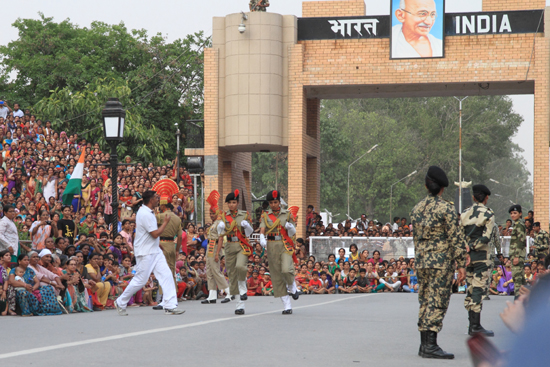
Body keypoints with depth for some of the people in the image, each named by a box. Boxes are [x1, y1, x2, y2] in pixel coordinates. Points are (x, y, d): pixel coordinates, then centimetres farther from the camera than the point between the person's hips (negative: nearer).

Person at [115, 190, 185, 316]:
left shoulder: (146, 211, 12)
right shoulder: (145, 214, -20)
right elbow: (155, 234, -21)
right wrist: (165, 222, -9)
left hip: (155, 251, 10)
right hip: (145, 253, -10)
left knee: (166, 275, -2)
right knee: (140, 281, -2)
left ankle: (170, 306, -6)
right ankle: (120, 303, 16)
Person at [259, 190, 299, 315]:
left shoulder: (287, 214, 6)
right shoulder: (265, 216, 7)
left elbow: (292, 233, 8)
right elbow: (262, 229, -8)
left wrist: (290, 226, -15)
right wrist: (262, 238, -29)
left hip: (285, 246, -1)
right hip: (272, 247, 2)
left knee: (286, 269, -24)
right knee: (277, 276, 0)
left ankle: (292, 287, 11)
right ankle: (287, 306, 6)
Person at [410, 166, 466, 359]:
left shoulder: (416, 209, 9)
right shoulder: (446, 209, -10)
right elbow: (456, 239, -11)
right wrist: (461, 265, -7)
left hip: (421, 261, 7)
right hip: (441, 262, -7)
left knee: (425, 302, 12)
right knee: (437, 303, -6)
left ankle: (424, 344, 15)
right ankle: (430, 345, -10)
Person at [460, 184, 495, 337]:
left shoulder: (465, 214, 11)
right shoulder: (488, 214, -6)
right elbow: (486, 237, -15)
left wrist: (465, 249, 2)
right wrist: (471, 248, -11)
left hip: (467, 256, 6)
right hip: (481, 256, -6)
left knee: (470, 289, 11)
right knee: (478, 289, -7)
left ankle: (472, 325, 13)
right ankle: (476, 326, -10)